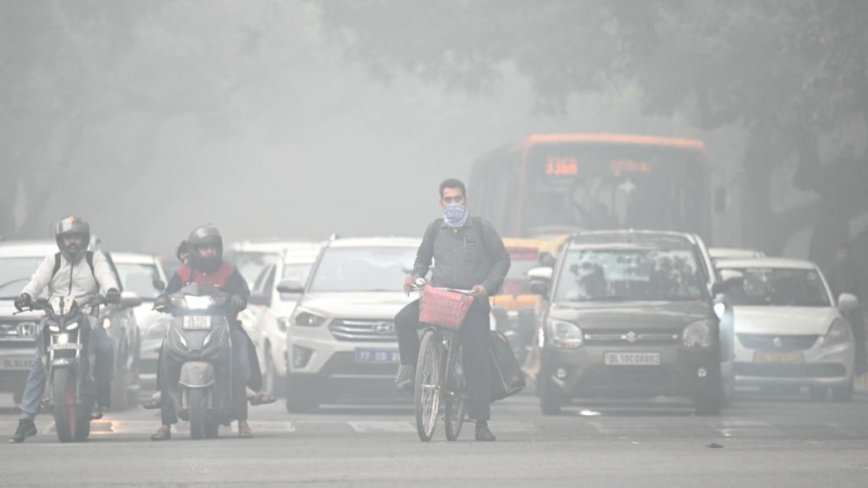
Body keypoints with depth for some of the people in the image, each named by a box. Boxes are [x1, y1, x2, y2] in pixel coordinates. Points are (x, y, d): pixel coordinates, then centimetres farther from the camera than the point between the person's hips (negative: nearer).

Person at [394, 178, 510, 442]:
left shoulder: (482, 229, 2)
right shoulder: (435, 229, 10)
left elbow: (502, 260, 5)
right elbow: (423, 258, 23)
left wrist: (487, 285, -10)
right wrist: (416, 275, 2)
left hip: (473, 303, -3)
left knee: (477, 363, -7)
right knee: (403, 320, -25)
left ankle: (481, 423, -3)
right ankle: (409, 366, -4)